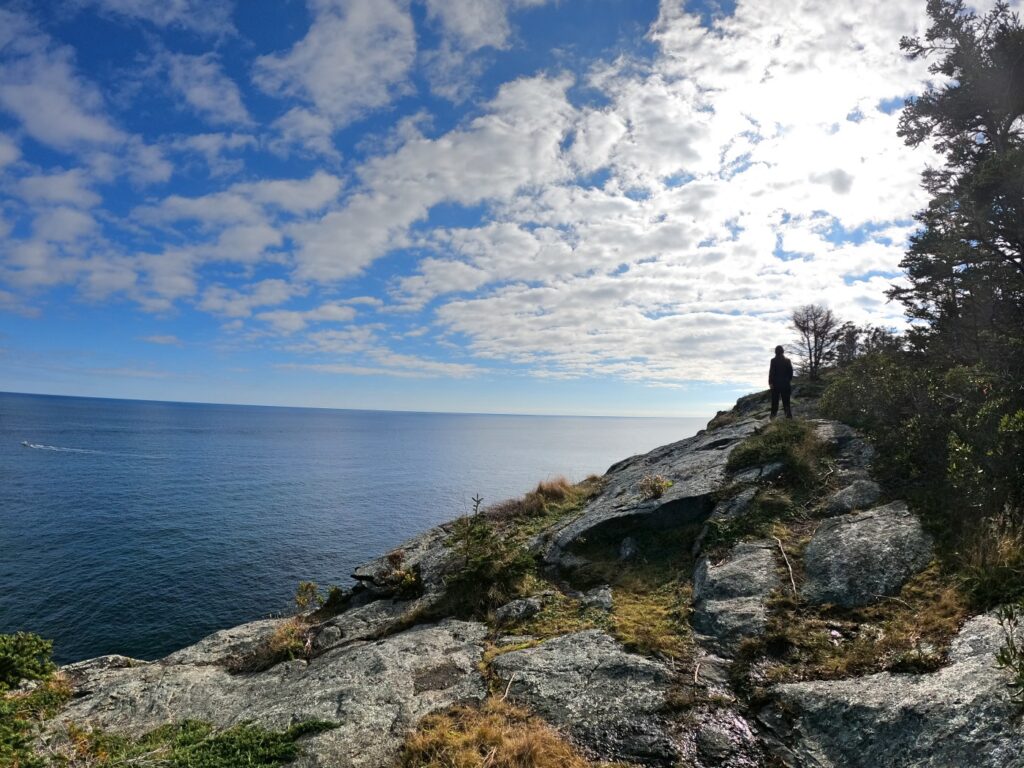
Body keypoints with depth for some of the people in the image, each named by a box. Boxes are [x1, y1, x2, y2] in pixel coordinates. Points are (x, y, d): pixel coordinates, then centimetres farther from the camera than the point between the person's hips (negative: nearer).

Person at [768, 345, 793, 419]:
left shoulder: (774, 360, -9)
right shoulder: (787, 360, 1)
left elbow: (771, 372, -11)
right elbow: (791, 371, 4)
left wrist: (770, 382, -7)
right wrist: (789, 380, 16)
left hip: (776, 383, -2)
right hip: (786, 383, 3)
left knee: (775, 399, 7)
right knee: (786, 399, 7)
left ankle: (774, 413, 8)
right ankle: (788, 414, 4)